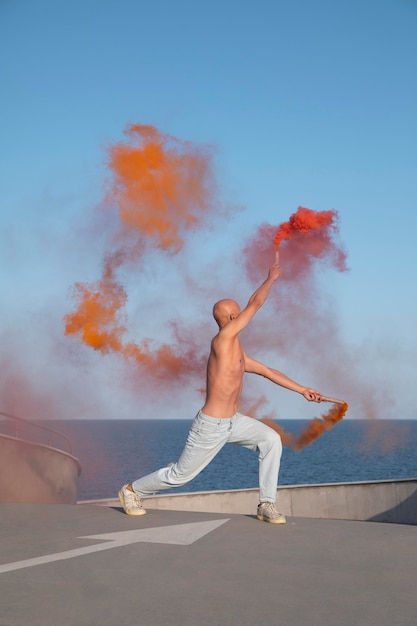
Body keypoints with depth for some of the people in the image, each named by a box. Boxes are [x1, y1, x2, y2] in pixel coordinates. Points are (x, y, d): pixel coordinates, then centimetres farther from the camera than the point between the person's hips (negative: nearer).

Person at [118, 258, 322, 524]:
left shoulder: (237, 352, 8)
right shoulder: (223, 339, -18)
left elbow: (267, 371, 16)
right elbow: (255, 302, -18)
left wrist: (302, 389, 15)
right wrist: (271, 278, -5)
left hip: (233, 421, 8)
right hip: (210, 426, -8)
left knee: (272, 439, -10)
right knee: (180, 474, 6)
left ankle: (267, 505, -3)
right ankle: (131, 490, 30)